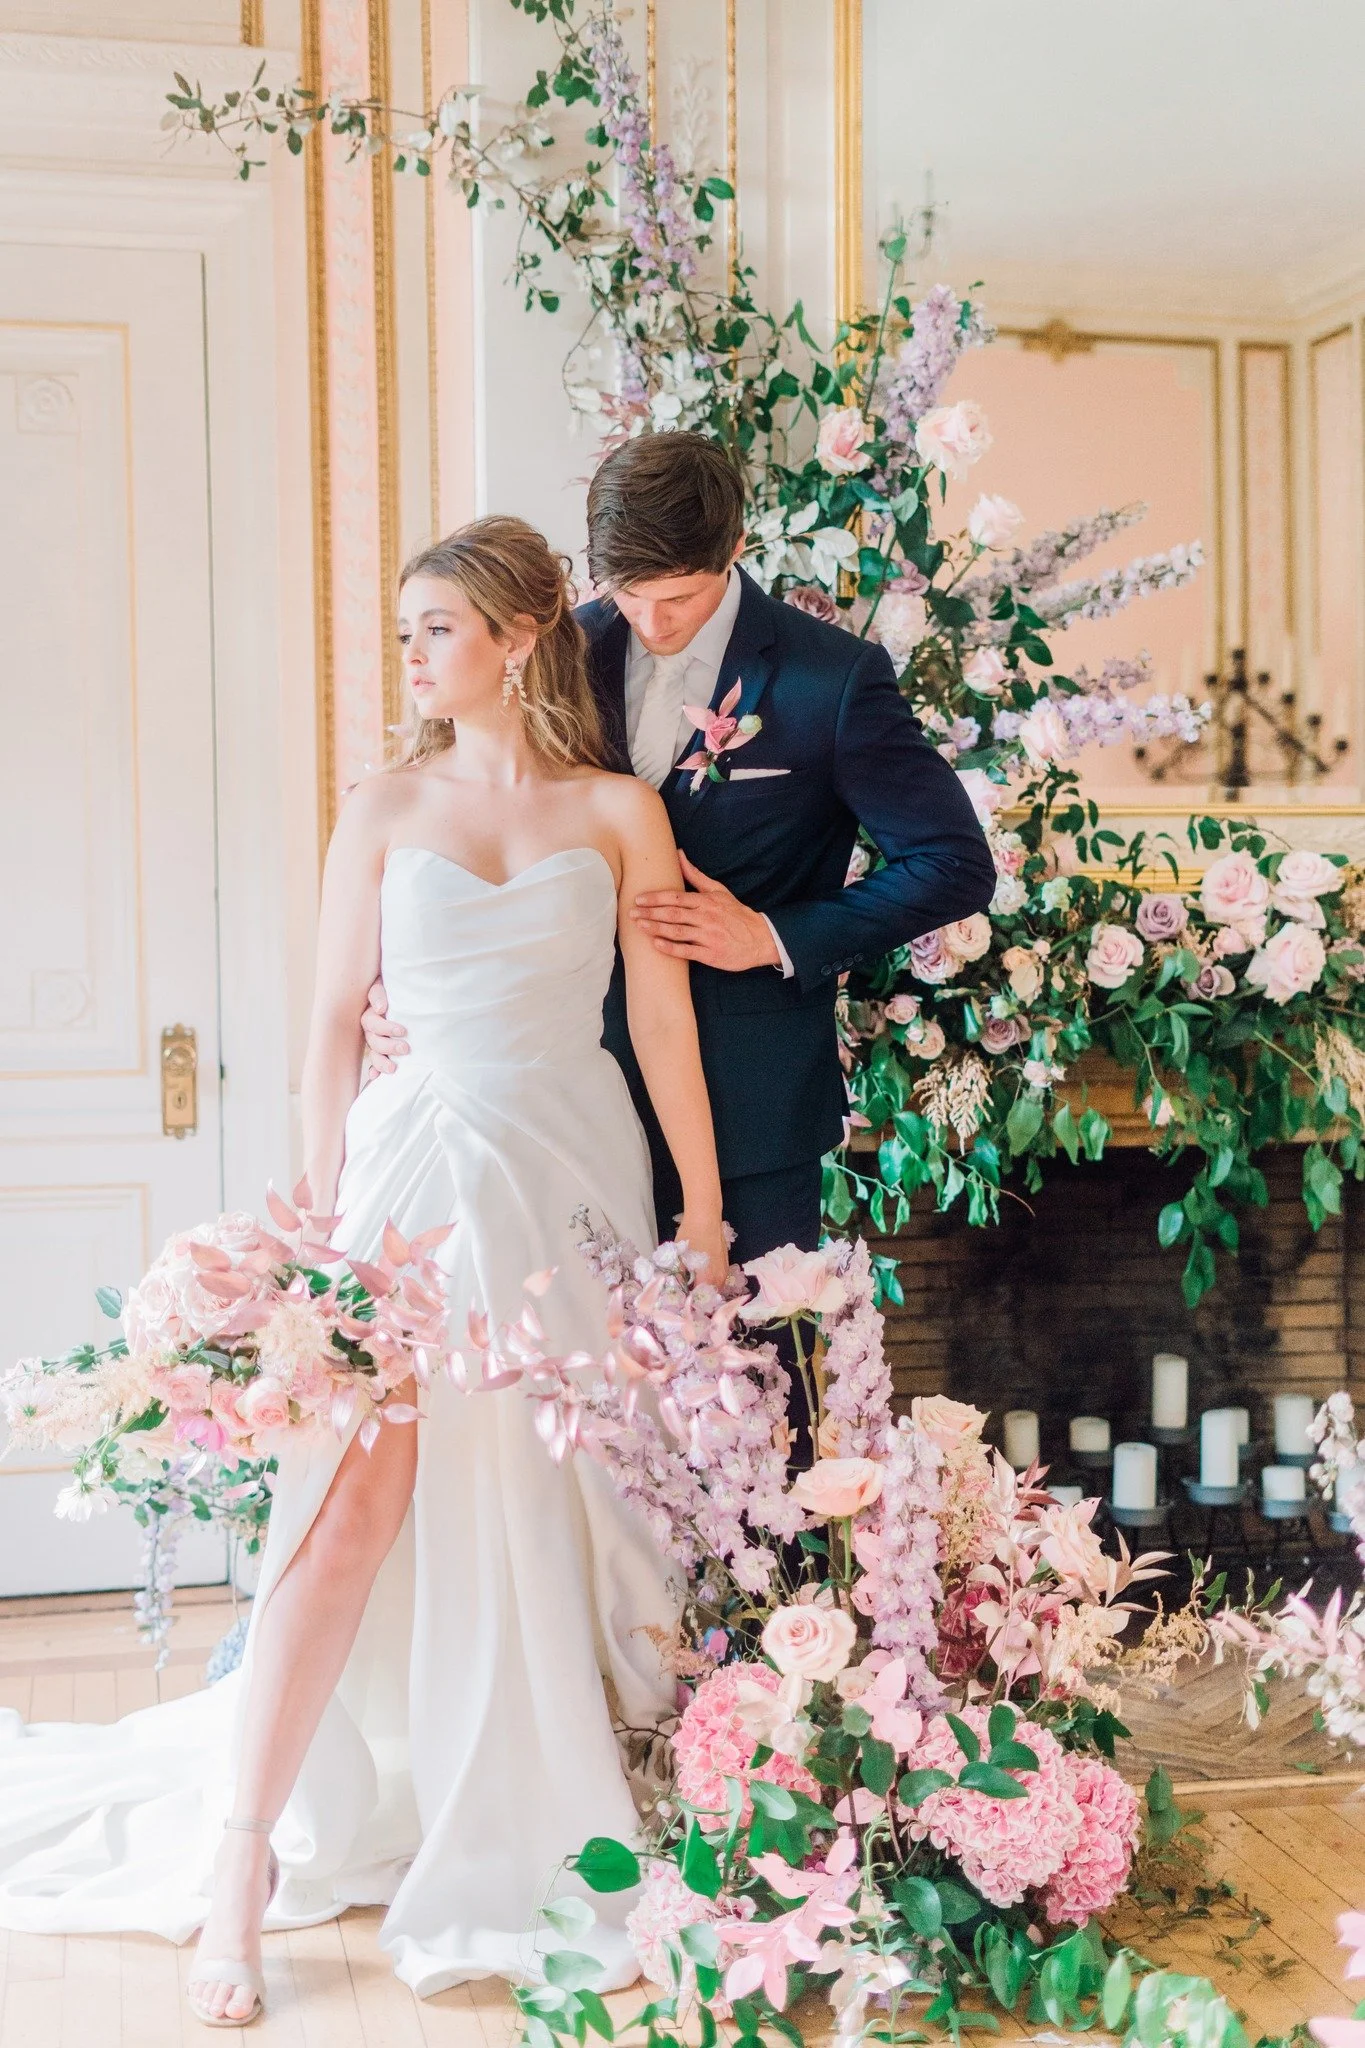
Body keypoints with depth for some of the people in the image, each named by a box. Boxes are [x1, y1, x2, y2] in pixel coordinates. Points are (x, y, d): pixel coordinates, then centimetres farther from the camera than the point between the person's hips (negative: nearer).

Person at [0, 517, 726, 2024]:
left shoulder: (620, 812, 6)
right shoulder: (386, 809, 7)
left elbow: (663, 1019, 5)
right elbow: (335, 1025, 6)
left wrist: (703, 1209, 3)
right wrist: (323, 1224, -1)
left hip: (575, 1176, 1)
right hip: (418, 1168, 0)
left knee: (555, 1517, 0)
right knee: (357, 1498, -12)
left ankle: (541, 1848, 19)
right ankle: (246, 1861, -3)